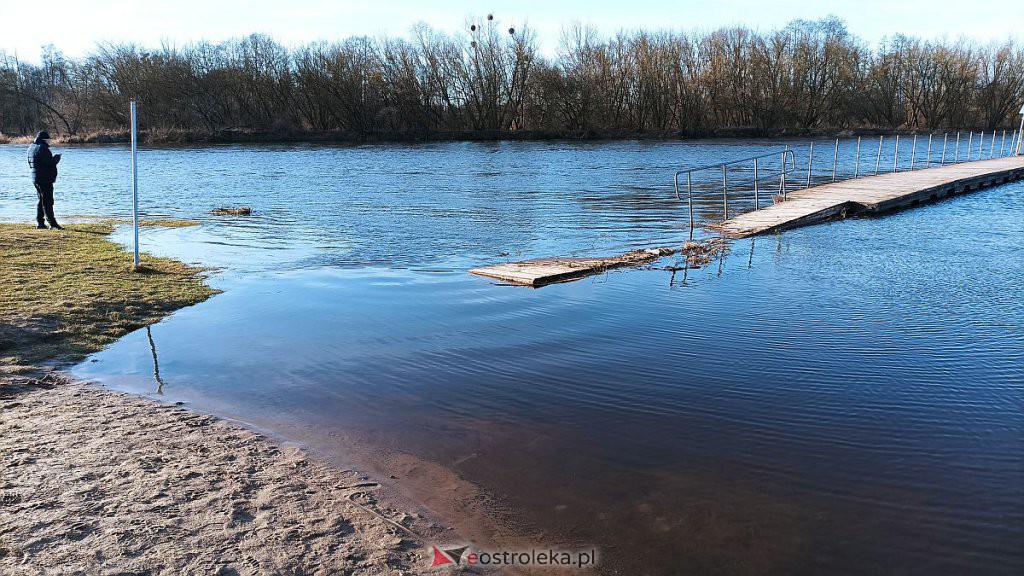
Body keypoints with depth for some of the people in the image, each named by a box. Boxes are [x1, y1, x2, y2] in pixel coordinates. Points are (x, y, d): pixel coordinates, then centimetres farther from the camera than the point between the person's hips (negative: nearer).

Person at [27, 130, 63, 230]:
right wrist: (57, 157, -1)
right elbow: (50, 162, -22)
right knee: (48, 202, -10)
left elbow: (31, 163, 19)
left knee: (41, 201, 16)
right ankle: (52, 224, -11)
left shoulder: (31, 148, 13)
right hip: (45, 179, -9)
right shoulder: (42, 148, -16)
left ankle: (39, 222, 18)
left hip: (35, 178, 9)